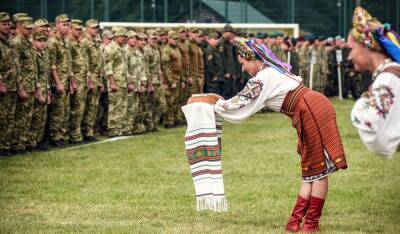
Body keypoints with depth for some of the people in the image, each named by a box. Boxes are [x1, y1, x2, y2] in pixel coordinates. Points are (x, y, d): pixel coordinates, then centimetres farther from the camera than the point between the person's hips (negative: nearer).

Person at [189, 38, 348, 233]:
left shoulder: (261, 79, -11)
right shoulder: (273, 69, 18)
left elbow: (239, 105, -7)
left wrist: (213, 105, 8)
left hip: (312, 112, -10)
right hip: (316, 107, 10)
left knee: (318, 169, -2)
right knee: (311, 169, 7)